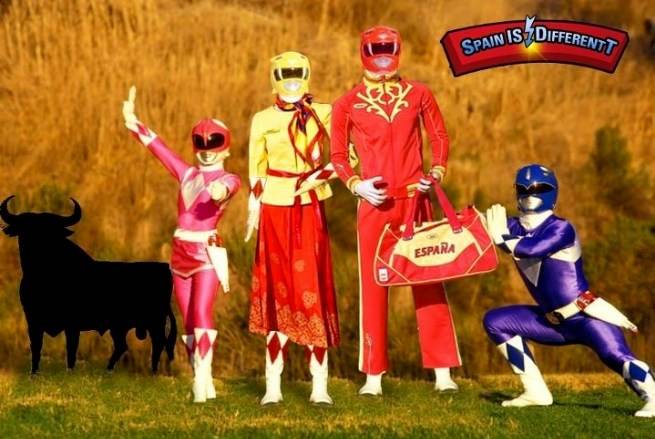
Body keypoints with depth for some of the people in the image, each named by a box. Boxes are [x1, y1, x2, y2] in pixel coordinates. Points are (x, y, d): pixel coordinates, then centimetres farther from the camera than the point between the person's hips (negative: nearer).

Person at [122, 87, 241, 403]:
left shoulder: (228, 180, -2)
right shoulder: (187, 174, 15)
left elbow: (227, 186, -26)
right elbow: (159, 147, 19)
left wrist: (221, 191, -50)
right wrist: (133, 122, 18)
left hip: (208, 253, -6)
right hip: (181, 254, 6)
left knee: (201, 315, -17)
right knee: (189, 323, 7)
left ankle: (202, 380, -22)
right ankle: (203, 384, 11)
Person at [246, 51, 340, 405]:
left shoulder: (321, 114, 5)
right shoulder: (262, 120, 5)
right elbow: (256, 171, 6)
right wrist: (253, 209, 1)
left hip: (310, 210, 0)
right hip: (276, 209, 0)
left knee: (314, 289, -3)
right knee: (278, 289, 1)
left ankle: (320, 386, 0)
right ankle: (273, 386, 4)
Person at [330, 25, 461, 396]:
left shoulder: (418, 95, 7)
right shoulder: (348, 105, 4)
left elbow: (440, 137, 13)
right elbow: (338, 154, 8)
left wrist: (436, 173, -3)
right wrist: (356, 184, -8)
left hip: (415, 199, 0)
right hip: (374, 203, 0)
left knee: (428, 281, 0)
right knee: (373, 285, 1)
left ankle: (443, 372, 2)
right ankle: (374, 375, 6)